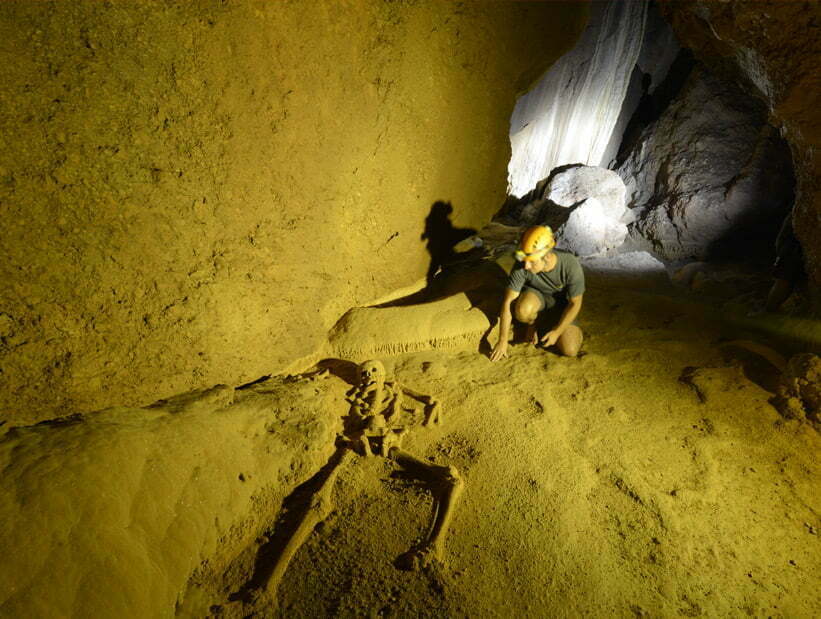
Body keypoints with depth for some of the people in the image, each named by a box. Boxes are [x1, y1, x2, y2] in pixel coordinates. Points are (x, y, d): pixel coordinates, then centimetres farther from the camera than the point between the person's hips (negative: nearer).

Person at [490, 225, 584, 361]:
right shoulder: (522, 266, -31)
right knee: (523, 310, -37)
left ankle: (549, 322, 14)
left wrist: (557, 331, -21)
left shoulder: (571, 265, -33)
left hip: (561, 303, 0)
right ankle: (532, 324, 1)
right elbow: (508, 301, -24)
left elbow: (575, 303, -18)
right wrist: (503, 341, -22)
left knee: (570, 350, -16)